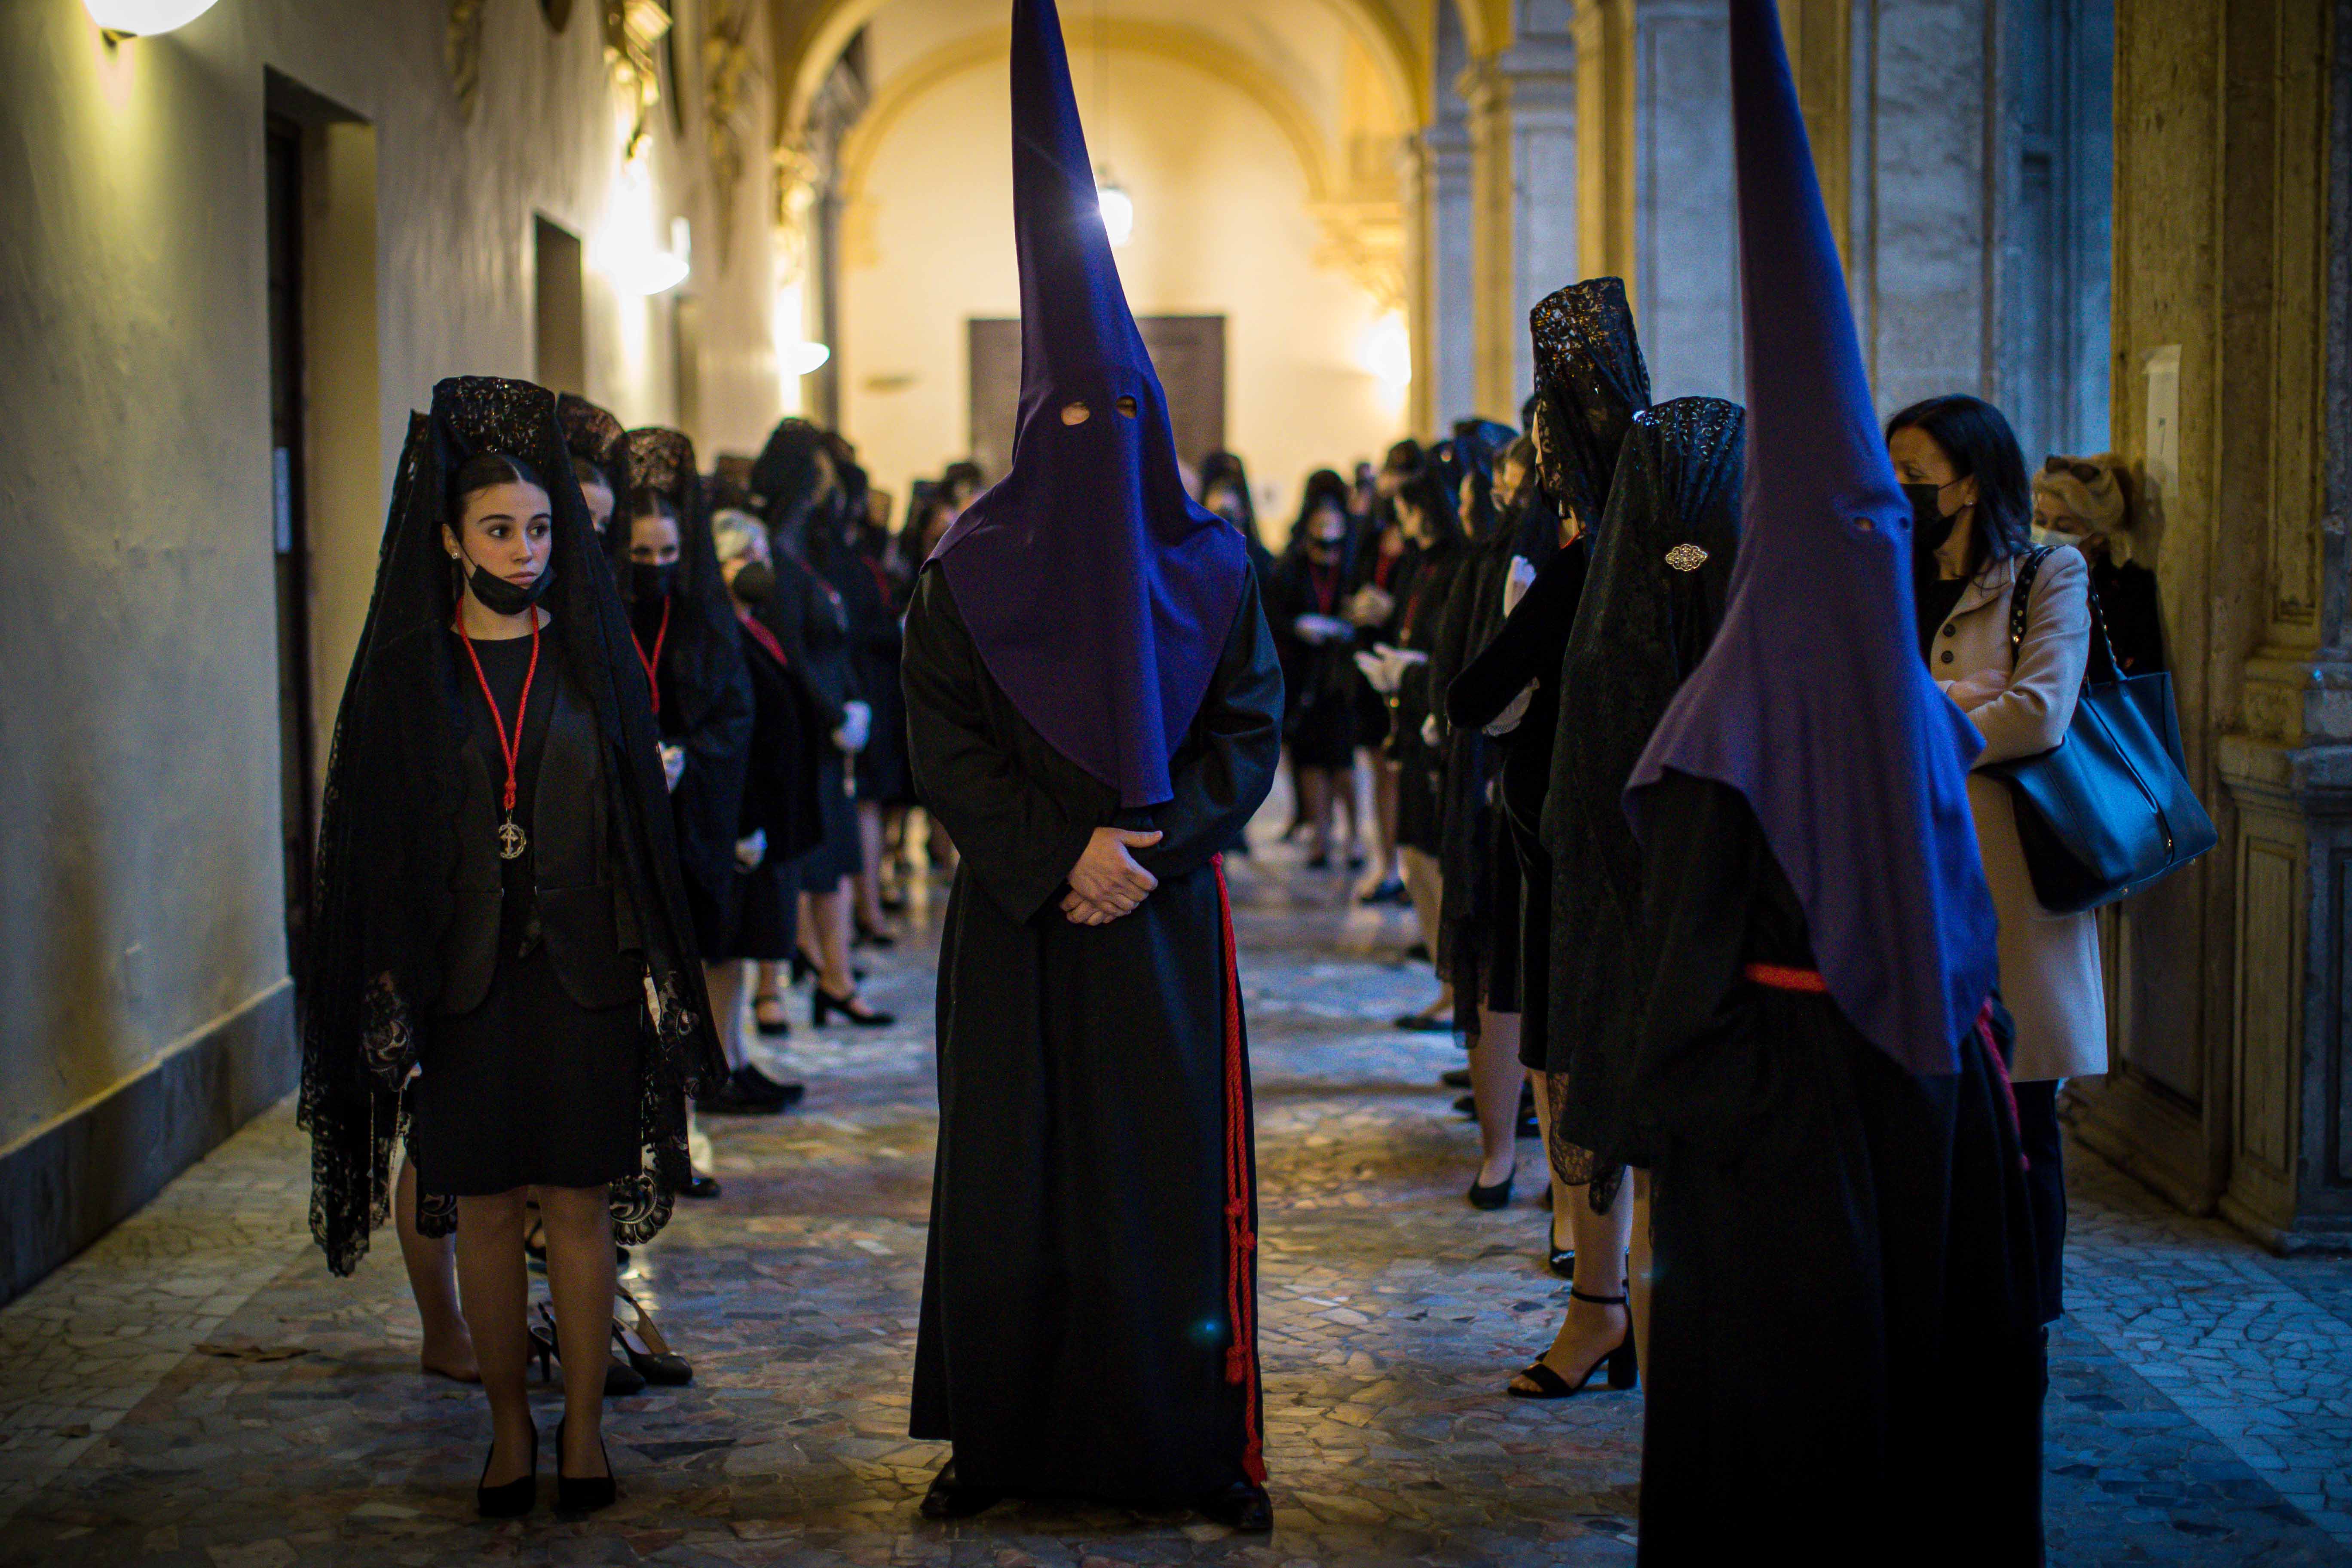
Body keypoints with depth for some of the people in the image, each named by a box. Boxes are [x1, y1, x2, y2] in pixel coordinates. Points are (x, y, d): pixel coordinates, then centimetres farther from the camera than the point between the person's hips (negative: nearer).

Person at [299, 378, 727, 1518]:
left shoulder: (593, 657, 5)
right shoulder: (406, 672, 3)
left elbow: (640, 814, 6)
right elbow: (377, 836, 3)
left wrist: (653, 968, 0)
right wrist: (390, 985, -4)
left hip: (582, 973, 0)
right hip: (461, 979, 0)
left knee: (580, 1204, 1)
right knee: (483, 1209, 5)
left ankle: (584, 1429, 11)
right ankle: (509, 1429, 17)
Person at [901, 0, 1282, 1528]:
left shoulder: (1211, 566, 5)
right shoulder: (969, 570, 3)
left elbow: (1251, 730, 1)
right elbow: (944, 742, -3)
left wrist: (1147, 847, -13)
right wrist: (1059, 854, -14)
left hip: (1166, 919, 0)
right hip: (1015, 927, 0)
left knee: (1175, 1167, 2)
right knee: (1014, 1168, 3)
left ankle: (1202, 1444, 11)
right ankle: (1002, 1438, 13)